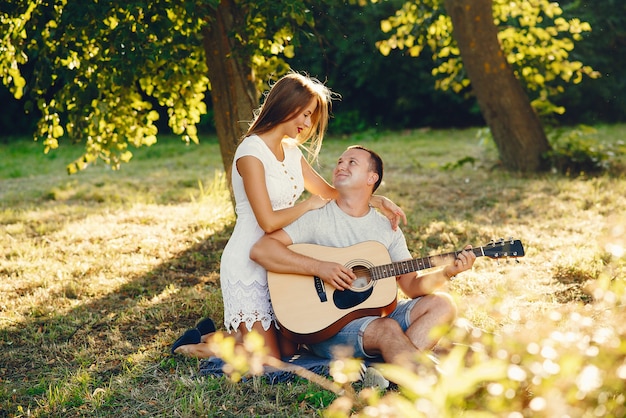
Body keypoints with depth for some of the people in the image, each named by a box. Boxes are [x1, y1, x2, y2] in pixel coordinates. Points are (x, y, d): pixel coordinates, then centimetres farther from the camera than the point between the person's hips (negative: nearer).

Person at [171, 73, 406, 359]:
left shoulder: (291, 152, 8)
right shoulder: (252, 152, -19)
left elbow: (331, 194, 12)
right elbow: (269, 221, -25)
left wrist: (377, 200, -2)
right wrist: (309, 204, -11)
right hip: (247, 267, -8)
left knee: (289, 349, 10)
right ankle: (196, 346, 12)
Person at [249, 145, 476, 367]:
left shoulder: (388, 228, 11)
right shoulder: (316, 216, -5)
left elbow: (412, 285, 9)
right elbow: (260, 250, -17)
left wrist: (447, 272, -10)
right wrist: (319, 268, -23)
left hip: (376, 312, 6)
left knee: (442, 304, -11)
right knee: (387, 328, -32)